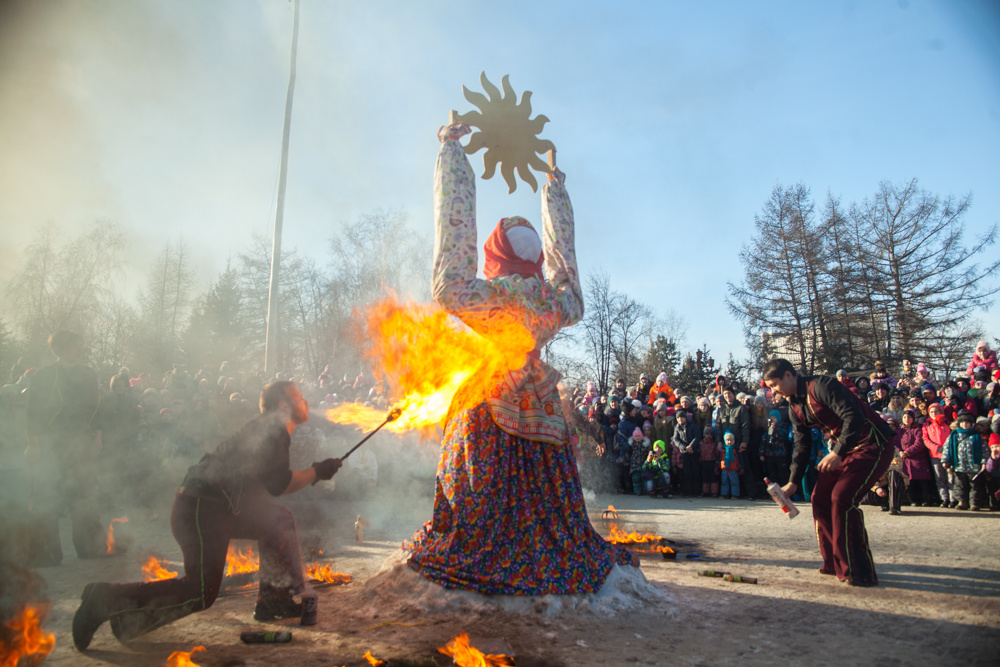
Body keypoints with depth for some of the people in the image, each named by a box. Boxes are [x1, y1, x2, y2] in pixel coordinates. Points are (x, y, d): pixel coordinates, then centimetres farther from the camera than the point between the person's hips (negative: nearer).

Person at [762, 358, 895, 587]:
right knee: (819, 498, 3)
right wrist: (793, 482, 7)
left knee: (842, 497, -20)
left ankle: (859, 572, -10)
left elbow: (854, 417, -29)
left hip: (873, 445, -9)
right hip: (843, 448, 9)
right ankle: (834, 562, 16)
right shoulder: (794, 405, 7)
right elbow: (802, 445, 12)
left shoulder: (821, 386, -21)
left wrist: (837, 453, -32)